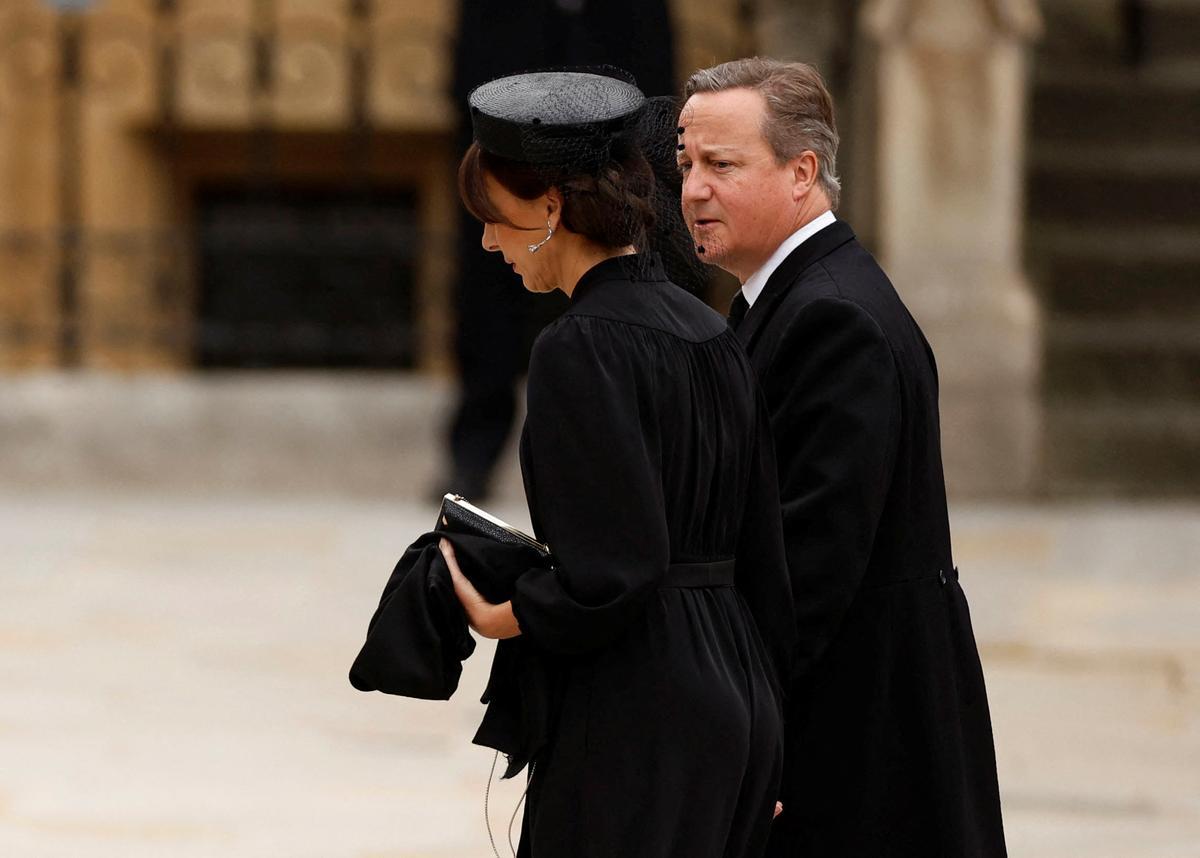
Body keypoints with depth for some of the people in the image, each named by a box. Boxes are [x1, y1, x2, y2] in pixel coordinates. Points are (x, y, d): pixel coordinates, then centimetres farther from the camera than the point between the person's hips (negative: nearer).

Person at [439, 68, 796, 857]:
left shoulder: (583, 350, -15)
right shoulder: (710, 334, 10)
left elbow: (613, 575, -21)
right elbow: (762, 556, 13)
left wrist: (501, 616, -5)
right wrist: (759, 724, 19)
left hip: (634, 731, -9)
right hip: (737, 701, 9)